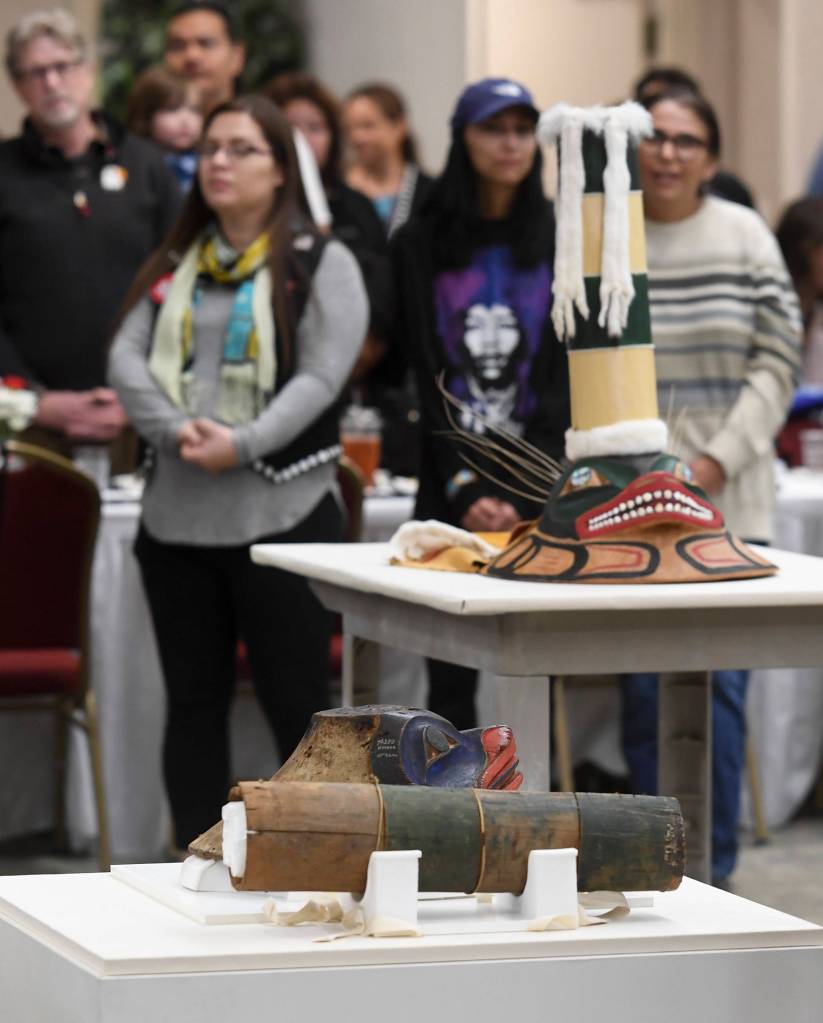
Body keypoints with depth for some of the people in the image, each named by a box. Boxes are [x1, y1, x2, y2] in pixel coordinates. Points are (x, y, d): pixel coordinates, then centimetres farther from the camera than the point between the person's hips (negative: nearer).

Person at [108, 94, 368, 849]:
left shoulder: (320, 264, 1)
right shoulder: (174, 267, 16)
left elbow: (321, 376, -9)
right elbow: (127, 357, 4)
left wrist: (243, 445, -20)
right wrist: (177, 430, -13)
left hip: (283, 513, -5)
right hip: (178, 518, 5)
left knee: (298, 706, -2)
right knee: (193, 703, 9)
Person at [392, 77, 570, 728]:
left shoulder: (561, 241, 7)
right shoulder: (422, 245, 6)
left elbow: (565, 377, 0)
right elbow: (429, 377, 1)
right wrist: (464, 488, -11)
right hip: (452, 486, 0)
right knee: (450, 673, -2)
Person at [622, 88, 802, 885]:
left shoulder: (744, 235, 3)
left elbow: (779, 358, 2)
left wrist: (718, 461, -7)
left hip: (728, 502, 0)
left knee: (718, 684, -2)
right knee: (643, 689, 3)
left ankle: (712, 869, 7)